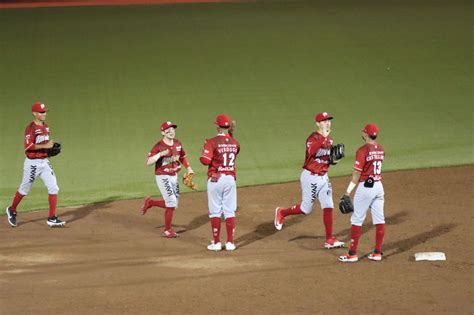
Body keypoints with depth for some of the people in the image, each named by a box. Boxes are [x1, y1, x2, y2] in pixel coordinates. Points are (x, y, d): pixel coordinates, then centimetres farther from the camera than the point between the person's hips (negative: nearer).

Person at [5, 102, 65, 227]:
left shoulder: (45, 126, 10)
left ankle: (52, 218, -2)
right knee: (24, 189, 9)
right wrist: (45, 146, -27)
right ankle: (12, 210, 33)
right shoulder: (31, 128, -15)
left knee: (53, 188, -4)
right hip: (32, 163, -7)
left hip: (45, 162, 7)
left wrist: (51, 147, 5)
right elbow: (28, 146, -25)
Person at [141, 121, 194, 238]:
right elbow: (148, 162, -24)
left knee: (172, 204, 10)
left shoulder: (178, 143, 2)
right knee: (171, 202, -12)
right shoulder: (159, 146, -17)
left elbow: (182, 157, 18)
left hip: (174, 177, 7)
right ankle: (167, 230, 4)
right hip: (162, 177, -7)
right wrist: (161, 154, -36)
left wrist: (188, 168, 2)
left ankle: (150, 202, 31)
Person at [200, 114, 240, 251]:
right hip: (230, 179, 3)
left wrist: (203, 153, 3)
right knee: (230, 211, 7)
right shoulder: (235, 143, 3)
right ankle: (230, 242, 6)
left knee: (215, 211, 4)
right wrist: (230, 134, 18)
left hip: (215, 179, -3)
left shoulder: (212, 142, -11)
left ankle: (216, 242, 4)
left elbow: (205, 160, -19)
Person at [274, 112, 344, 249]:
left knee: (328, 206, -2)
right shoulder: (313, 138, -17)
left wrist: (334, 159, -4)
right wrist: (323, 138, -42)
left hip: (323, 177, 7)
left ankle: (329, 240, 1)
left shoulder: (329, 140, 7)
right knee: (306, 209, 3)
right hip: (310, 177, -7)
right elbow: (311, 152, -38)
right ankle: (281, 213, 30)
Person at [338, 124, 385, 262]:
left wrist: (348, 192, -14)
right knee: (379, 220, 8)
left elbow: (357, 174, -16)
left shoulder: (363, 150, -15)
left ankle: (352, 254, 1)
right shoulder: (380, 149, 7)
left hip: (365, 187, -7)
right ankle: (377, 253, 12)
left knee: (356, 220, 0)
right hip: (378, 186, 7)